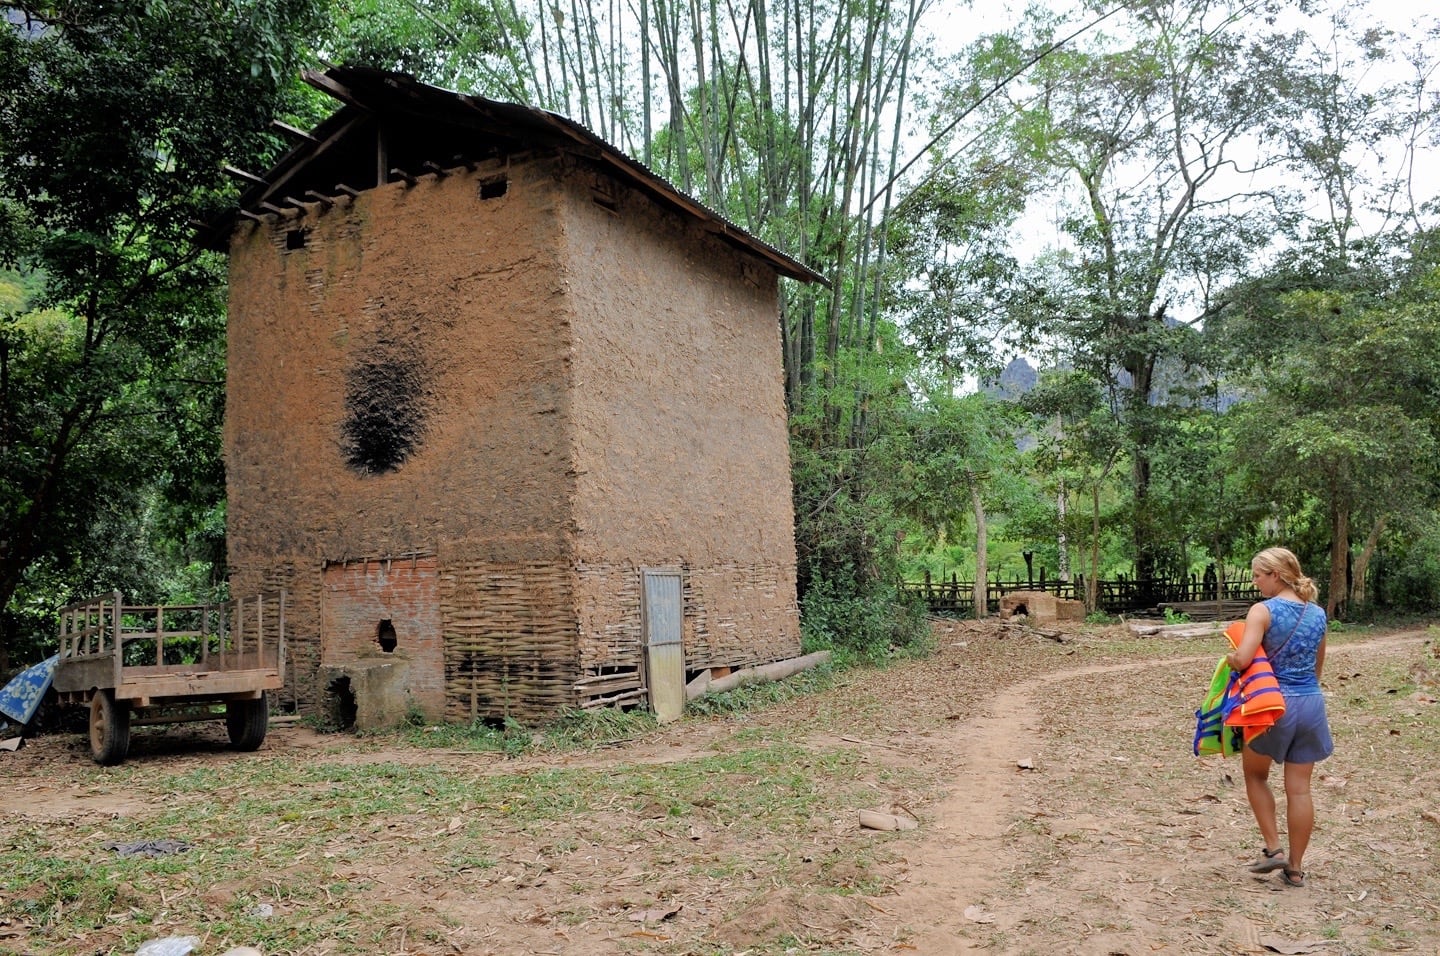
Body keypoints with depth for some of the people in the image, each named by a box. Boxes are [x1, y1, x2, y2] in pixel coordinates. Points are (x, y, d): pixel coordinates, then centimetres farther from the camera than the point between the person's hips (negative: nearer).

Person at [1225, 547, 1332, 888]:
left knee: (1255, 773, 18)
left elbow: (1243, 659, -23)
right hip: (1312, 704, 5)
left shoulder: (1263, 610, -12)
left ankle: (1273, 849, 12)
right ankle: (1295, 868, 16)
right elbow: (1317, 668, 17)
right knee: (1299, 788, 9)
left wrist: (1230, 658, -2)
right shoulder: (1318, 613, 8)